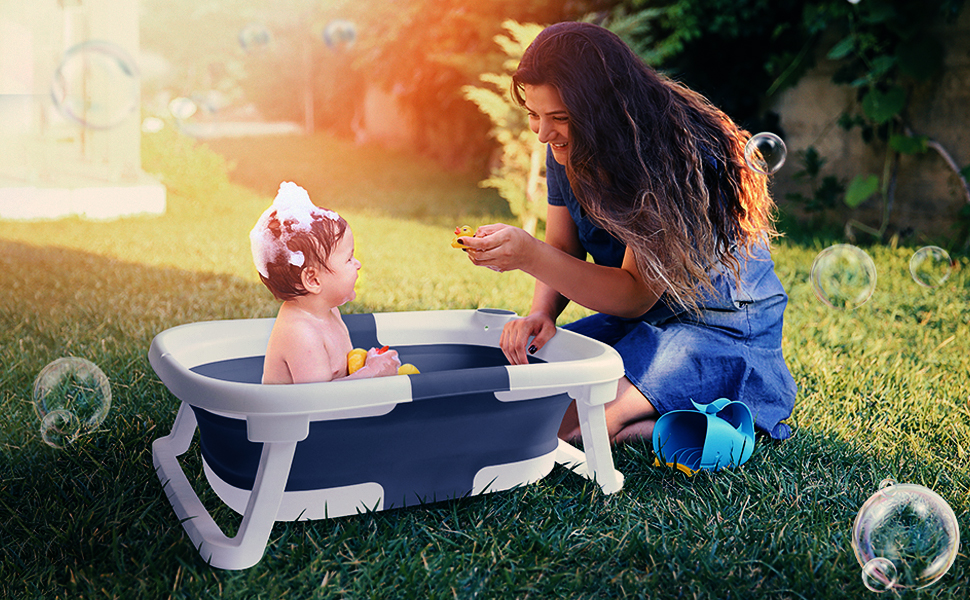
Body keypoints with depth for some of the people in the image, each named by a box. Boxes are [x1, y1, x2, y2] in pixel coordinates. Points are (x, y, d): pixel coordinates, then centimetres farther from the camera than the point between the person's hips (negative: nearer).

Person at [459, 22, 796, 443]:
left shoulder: (680, 157, -26)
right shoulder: (568, 150, -4)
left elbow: (637, 294, -25)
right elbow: (563, 251, 5)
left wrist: (531, 255, -35)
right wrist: (541, 313, -17)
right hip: (637, 320, 8)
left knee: (562, 426, -26)